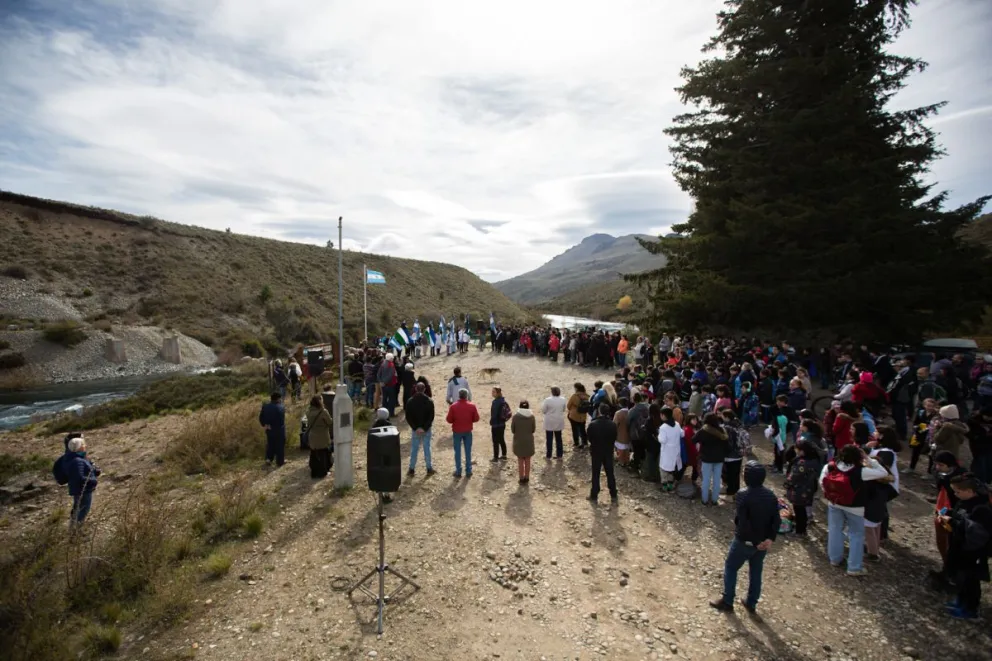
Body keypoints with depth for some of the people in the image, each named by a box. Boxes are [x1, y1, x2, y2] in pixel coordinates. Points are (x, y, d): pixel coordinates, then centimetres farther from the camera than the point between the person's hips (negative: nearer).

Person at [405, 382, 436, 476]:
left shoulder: (410, 401, -8)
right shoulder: (429, 401, -9)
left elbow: (408, 417, -9)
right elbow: (431, 417, -12)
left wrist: (415, 428, -7)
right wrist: (425, 428, -10)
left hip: (415, 429, 0)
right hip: (427, 429, 0)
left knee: (414, 449, 11)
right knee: (427, 448, 10)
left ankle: (411, 469, 16)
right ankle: (429, 468, 16)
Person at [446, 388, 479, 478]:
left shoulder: (453, 406, -12)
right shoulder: (472, 406, -9)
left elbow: (449, 420, -9)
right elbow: (476, 419, -4)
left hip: (457, 431, -1)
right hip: (468, 431, 1)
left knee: (458, 451, 9)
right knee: (468, 451, 10)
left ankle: (458, 471, 12)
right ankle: (468, 471, 15)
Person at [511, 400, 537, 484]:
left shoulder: (516, 416, -13)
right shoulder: (531, 416, -10)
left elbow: (512, 430, -5)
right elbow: (534, 430, -1)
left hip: (518, 441, -1)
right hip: (529, 441, 1)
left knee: (520, 461, 12)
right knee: (527, 461, 16)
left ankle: (522, 478, 18)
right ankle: (526, 478, 23)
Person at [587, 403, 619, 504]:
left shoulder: (592, 424, -17)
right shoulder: (613, 424, -12)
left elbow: (590, 439, -7)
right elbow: (614, 439, -2)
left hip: (596, 452, -1)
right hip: (608, 452, 1)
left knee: (595, 474, 9)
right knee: (610, 474, 12)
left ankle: (594, 496, 15)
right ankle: (613, 496, 18)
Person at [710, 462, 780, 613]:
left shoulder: (743, 495, -24)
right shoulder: (770, 495, -4)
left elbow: (743, 522, -26)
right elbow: (777, 520, -4)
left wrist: (754, 541, -14)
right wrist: (771, 538, -5)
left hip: (745, 541, -6)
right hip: (763, 542, 6)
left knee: (730, 568, 12)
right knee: (756, 572, 21)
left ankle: (727, 602, 21)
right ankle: (751, 603, 34)